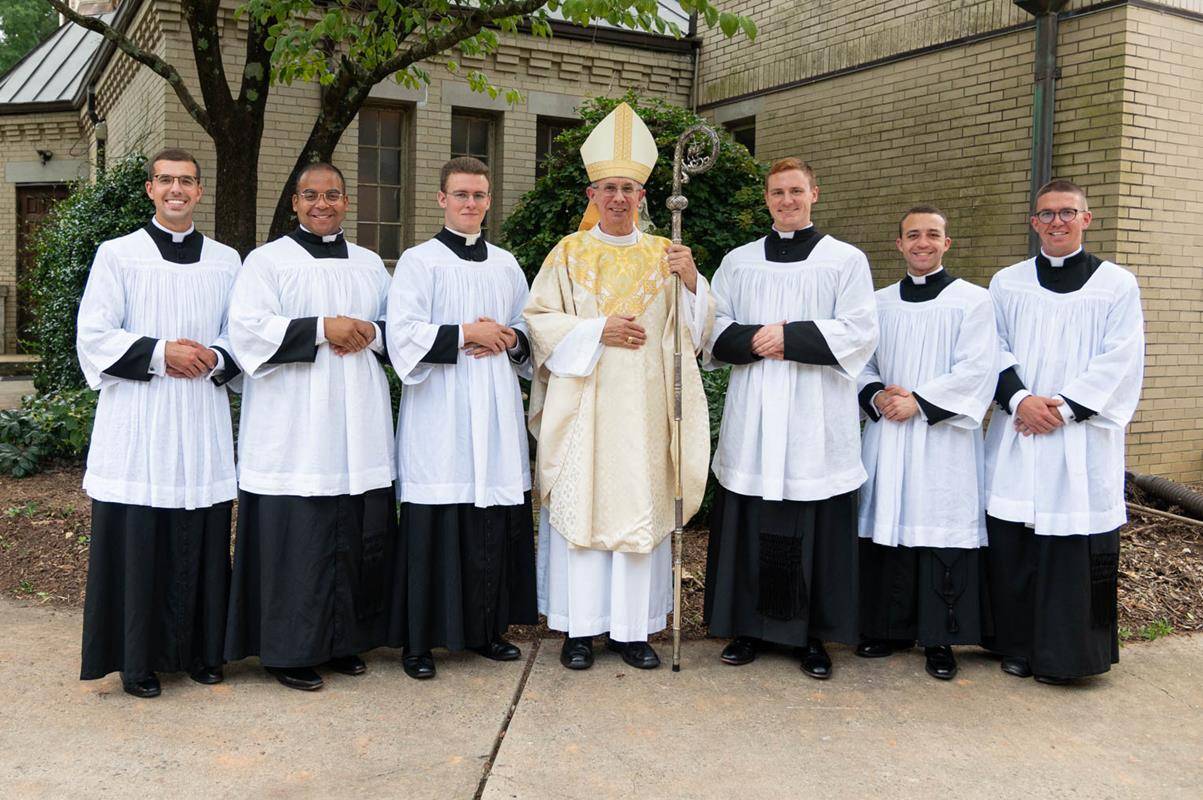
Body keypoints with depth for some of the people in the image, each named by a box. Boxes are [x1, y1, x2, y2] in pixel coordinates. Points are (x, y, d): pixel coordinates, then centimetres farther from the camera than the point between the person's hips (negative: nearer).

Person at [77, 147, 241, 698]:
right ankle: (137, 659, 11)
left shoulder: (226, 261, 12)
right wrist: (160, 353, -14)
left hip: (203, 423, 3)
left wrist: (215, 358, -6)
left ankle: (199, 651, 18)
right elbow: (94, 337, -2)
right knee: (137, 543, -1)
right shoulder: (118, 255, 3)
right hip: (137, 424, -2)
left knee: (202, 543, 5)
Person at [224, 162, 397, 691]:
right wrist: (321, 329, -16)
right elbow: (247, 327, -9)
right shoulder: (267, 261, 3)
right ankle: (289, 650, 6)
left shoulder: (370, 265, 18)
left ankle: (344, 640, 18)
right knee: (296, 536, -5)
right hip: (292, 432, -4)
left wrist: (370, 333, -5)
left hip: (358, 429, 5)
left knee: (358, 533, 5)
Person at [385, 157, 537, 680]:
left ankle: (486, 629, 19)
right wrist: (468, 333, -12)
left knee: (497, 527, 6)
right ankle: (418, 641, 7)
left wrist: (508, 340, -2)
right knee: (435, 527, -4)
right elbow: (403, 337, -10)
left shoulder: (506, 264, 15)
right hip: (439, 417, -5)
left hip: (497, 412, 5)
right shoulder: (418, 262, 0)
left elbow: (528, 334, 19)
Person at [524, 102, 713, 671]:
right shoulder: (569, 254, 6)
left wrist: (691, 281, -13)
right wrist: (598, 332, -12)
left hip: (643, 407, 1)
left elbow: (695, 329, 6)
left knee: (640, 509, 2)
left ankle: (631, 627, 12)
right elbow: (538, 320, 0)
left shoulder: (663, 255, 10)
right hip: (582, 405, -1)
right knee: (580, 508, -1)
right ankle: (580, 627, 10)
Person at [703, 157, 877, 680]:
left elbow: (860, 332, -4)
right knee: (750, 523, 3)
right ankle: (748, 625, 15)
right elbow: (714, 329, 7)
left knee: (815, 527, 0)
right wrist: (755, 339, -13)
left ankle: (814, 634, 12)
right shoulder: (738, 262, 13)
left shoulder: (846, 260, 5)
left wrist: (789, 337, -14)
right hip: (752, 417, 2)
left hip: (816, 420, -2)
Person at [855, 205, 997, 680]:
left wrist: (919, 402, -14)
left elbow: (977, 369, -9)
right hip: (887, 435, 4)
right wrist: (875, 396, -5)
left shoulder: (972, 300, 0)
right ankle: (890, 628, 19)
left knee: (940, 531, -3)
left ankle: (940, 640, 8)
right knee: (888, 531, 6)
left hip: (944, 439, -4)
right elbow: (860, 362, 15)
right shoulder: (879, 302, 13)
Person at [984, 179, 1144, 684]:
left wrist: (1065, 407, -13)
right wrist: (1020, 399, -11)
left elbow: (1119, 361, -3)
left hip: (1082, 438, -2)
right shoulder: (1006, 283, 11)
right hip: (1017, 437, 2)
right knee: (1011, 543, 2)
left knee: (1073, 544, -2)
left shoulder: (1117, 284, 4)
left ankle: (1063, 654, 10)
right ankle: (1018, 645, 17)